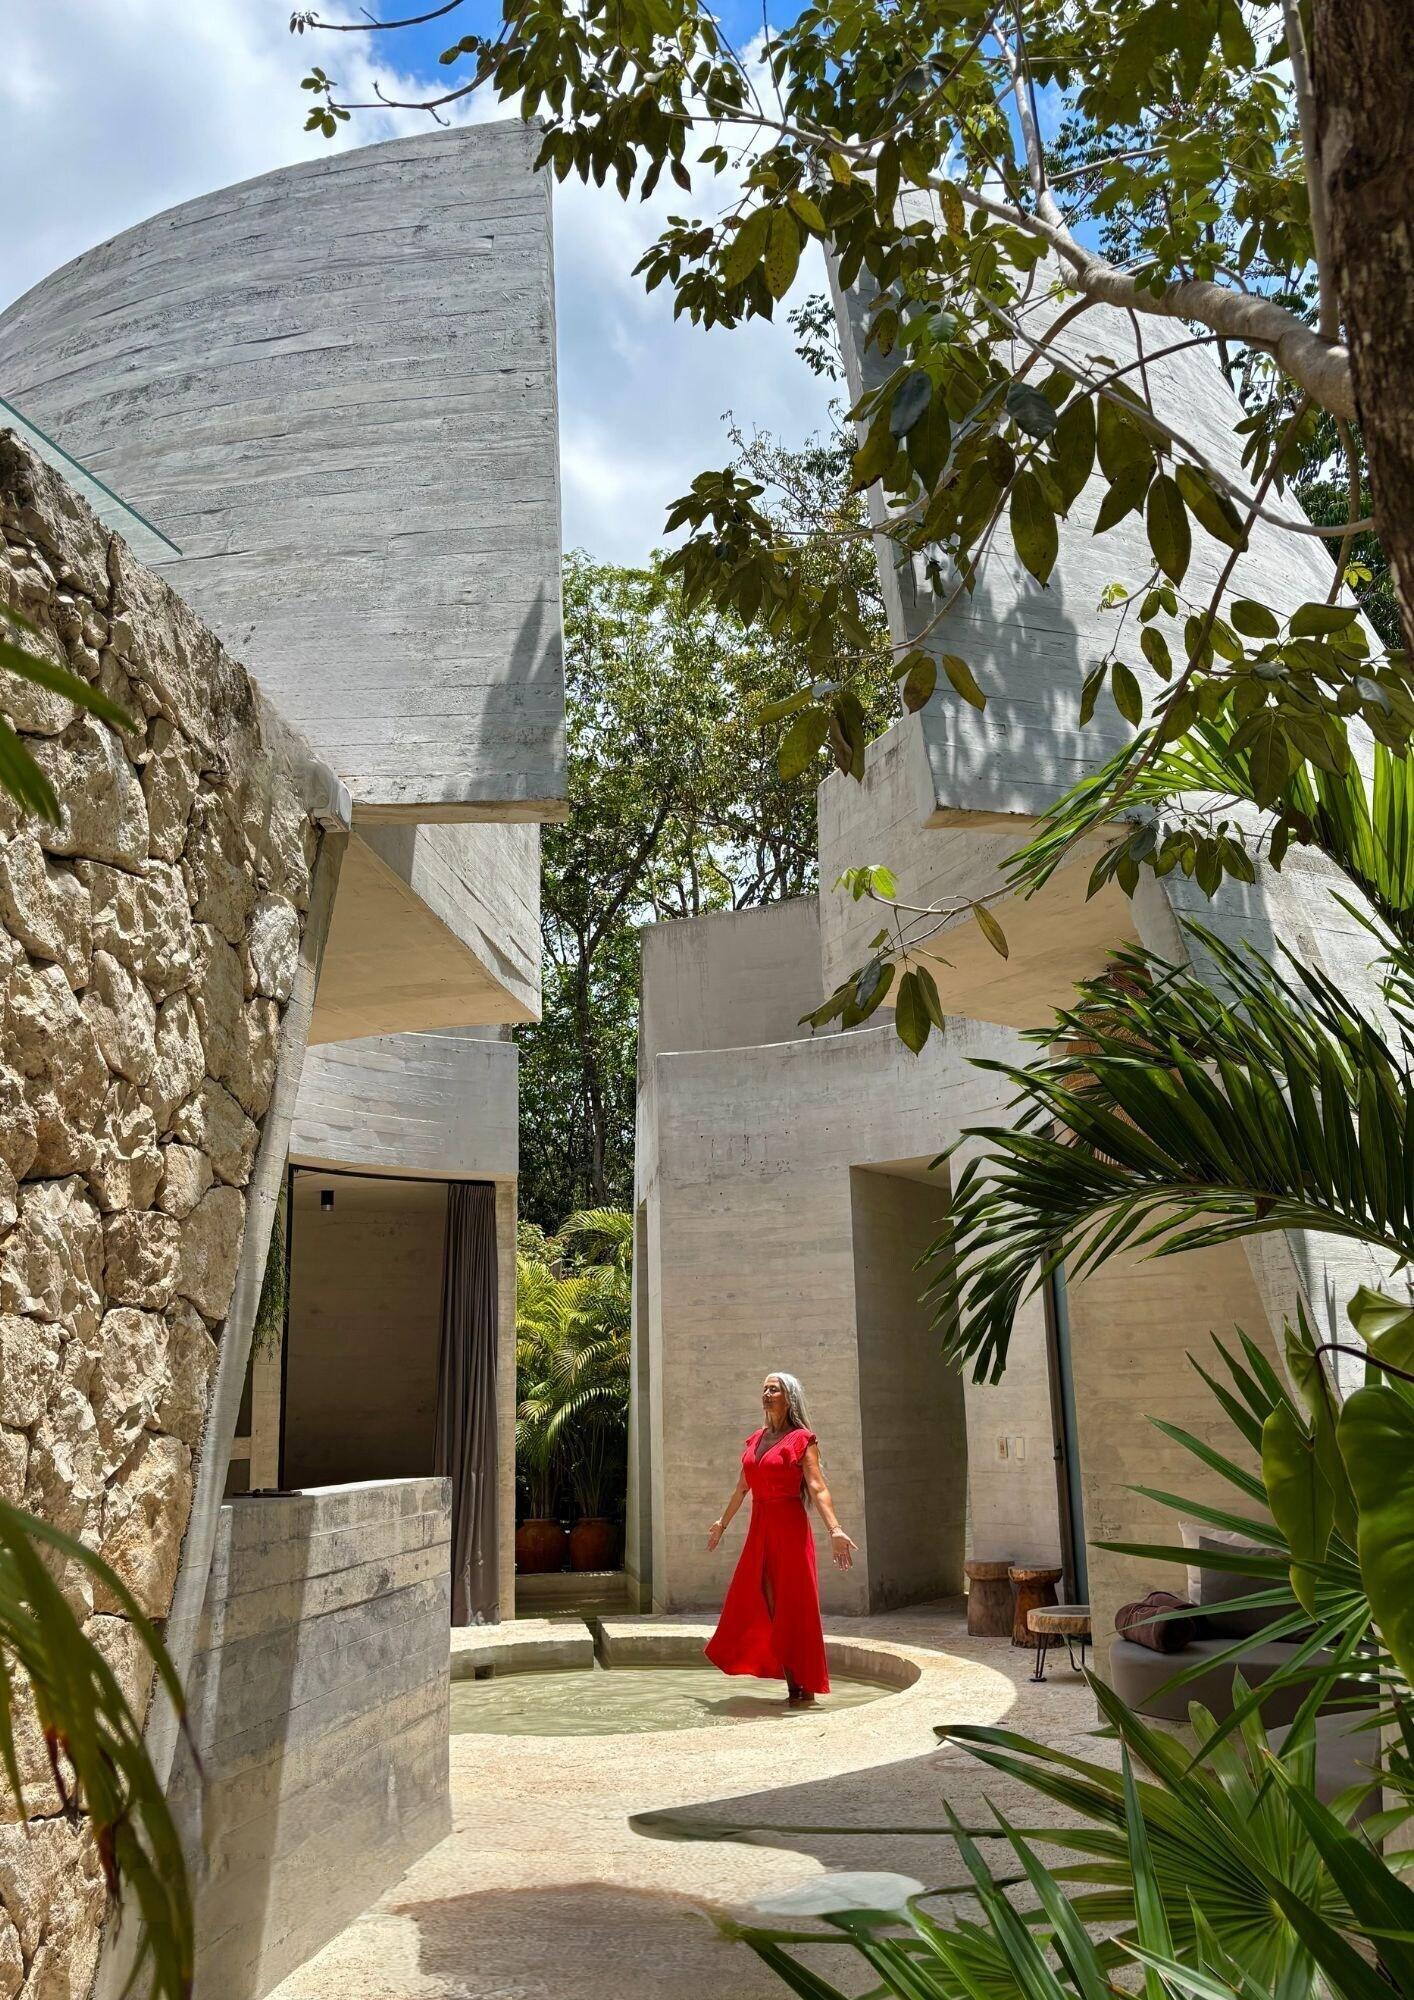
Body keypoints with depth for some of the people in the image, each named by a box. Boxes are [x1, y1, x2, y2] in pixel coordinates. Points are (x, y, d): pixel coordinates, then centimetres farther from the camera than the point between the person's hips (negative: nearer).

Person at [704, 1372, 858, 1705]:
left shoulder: (801, 1439, -7)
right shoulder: (755, 1440, 12)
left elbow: (817, 1488, -16)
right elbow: (742, 1488, 23)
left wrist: (834, 1529, -28)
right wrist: (722, 1523, 30)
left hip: (790, 1528, -7)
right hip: (759, 1528, 7)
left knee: (792, 1609, -2)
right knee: (762, 1606, 8)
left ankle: (805, 1688, 9)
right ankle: (792, 1686, 17)